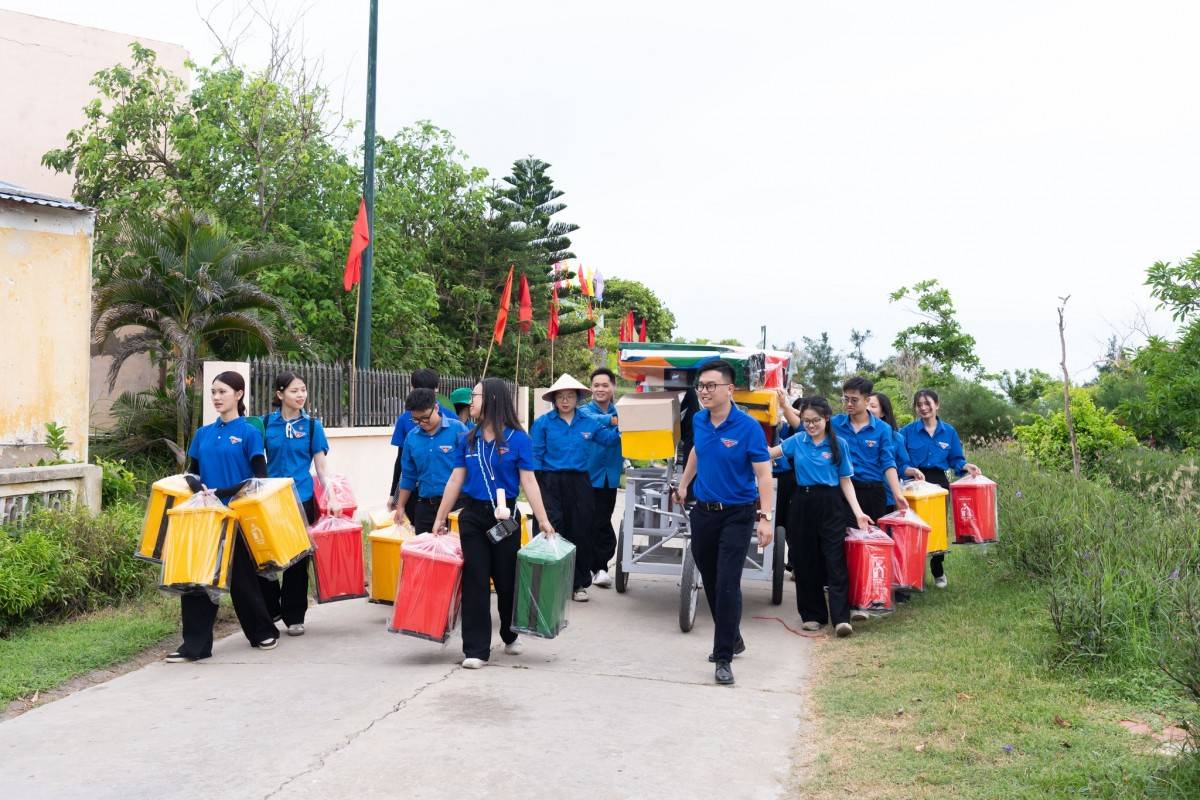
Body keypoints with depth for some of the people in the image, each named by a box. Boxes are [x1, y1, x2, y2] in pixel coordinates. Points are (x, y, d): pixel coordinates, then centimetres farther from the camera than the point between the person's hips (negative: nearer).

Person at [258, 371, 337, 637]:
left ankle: (294, 616, 17)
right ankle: (269, 609, 24)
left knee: (297, 560, 6)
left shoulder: (312, 425, 1)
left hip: (301, 500, -1)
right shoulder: (266, 423, 2)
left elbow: (320, 465, 1)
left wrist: (331, 498, -6)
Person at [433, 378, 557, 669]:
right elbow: (455, 481, 8)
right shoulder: (467, 440, 4)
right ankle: (475, 650, 7)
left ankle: (510, 635, 35)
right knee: (474, 581, 0)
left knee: (507, 579, 9)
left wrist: (543, 520, -13)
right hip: (473, 516, 2)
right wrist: (440, 519, 8)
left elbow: (528, 482, -8)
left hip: (505, 517, -2)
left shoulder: (518, 439, -6)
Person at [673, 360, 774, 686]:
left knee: (727, 586, -9)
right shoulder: (699, 421, 1)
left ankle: (723, 658, -2)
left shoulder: (748, 427, -16)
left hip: (737, 515, -6)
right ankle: (732, 639, 33)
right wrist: (683, 485, 29)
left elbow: (763, 474, -17)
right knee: (711, 583, 15)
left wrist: (765, 517, -24)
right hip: (703, 512, 6)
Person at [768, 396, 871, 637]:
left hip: (830, 505, -3)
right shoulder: (797, 441, 7)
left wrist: (857, 512, -6)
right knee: (805, 562, 6)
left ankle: (841, 618, -11)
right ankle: (812, 615, 16)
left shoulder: (838, 444, 1)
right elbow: (769, 453, 2)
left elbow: (845, 481, 2)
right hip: (802, 503, 3)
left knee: (835, 561, -8)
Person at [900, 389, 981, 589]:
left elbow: (955, 460, 8)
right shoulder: (907, 431, -2)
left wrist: (966, 466, -11)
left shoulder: (949, 431, 5)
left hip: (939, 483, 2)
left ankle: (938, 573, 27)